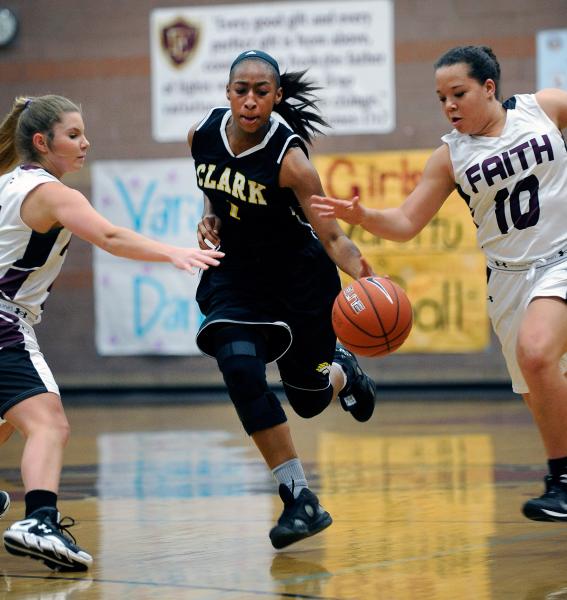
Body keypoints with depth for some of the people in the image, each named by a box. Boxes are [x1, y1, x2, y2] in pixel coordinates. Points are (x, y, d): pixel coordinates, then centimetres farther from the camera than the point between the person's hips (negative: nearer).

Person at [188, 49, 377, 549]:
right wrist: (210, 217, -5)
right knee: (240, 369, -22)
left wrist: (361, 275, -45)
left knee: (308, 398, 9)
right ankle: (300, 498, -12)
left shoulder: (289, 159, -26)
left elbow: (330, 234, -27)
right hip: (237, 275, 3)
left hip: (299, 277, -3)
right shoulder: (203, 134, -10)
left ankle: (343, 371, 51)